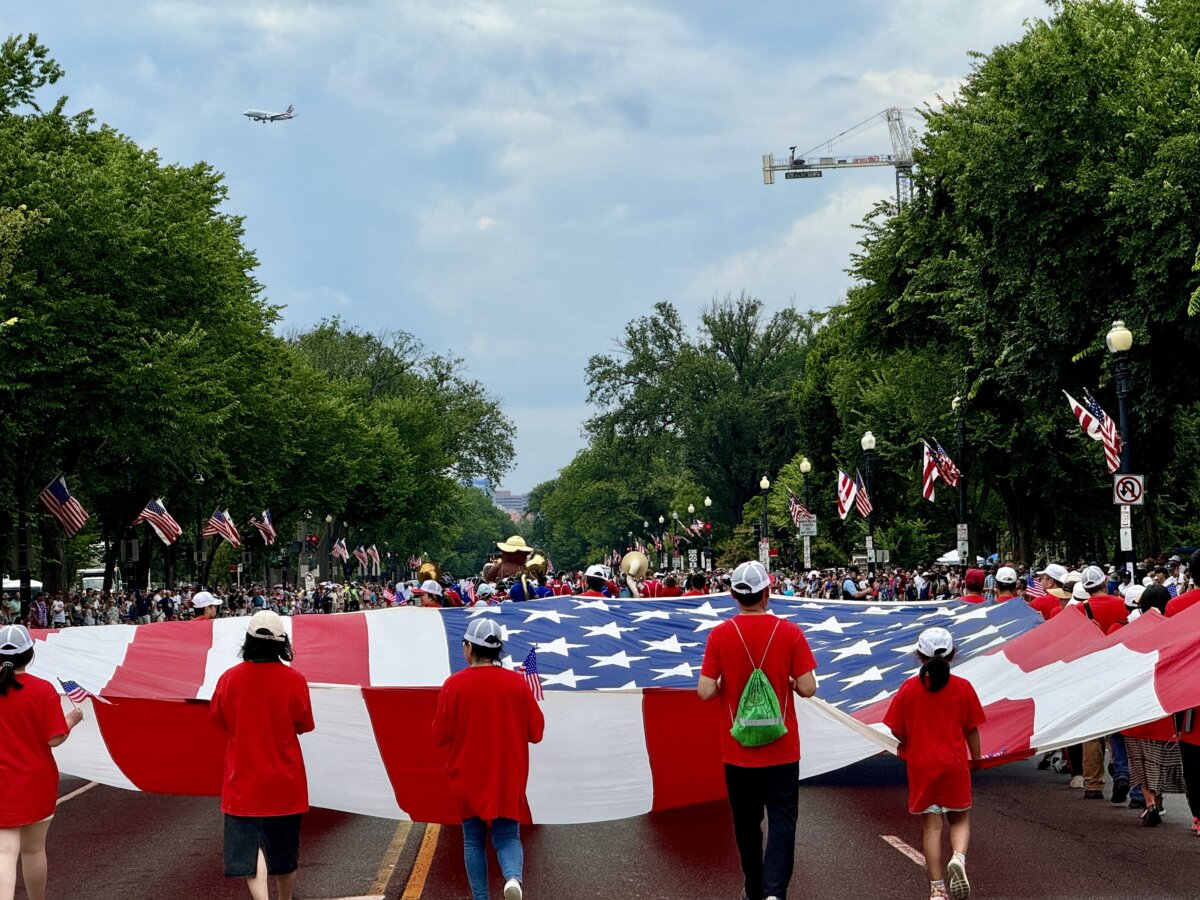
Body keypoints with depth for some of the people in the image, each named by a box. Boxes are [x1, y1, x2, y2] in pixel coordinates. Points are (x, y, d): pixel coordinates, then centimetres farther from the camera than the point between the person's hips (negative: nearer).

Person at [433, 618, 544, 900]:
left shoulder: (455, 684, -10)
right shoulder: (516, 682, -5)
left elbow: (440, 736, -4)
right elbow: (536, 731, 0)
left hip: (467, 777, -1)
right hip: (508, 778, 1)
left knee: (474, 840, 12)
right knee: (507, 836, 6)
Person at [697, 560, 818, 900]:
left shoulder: (720, 635, -8)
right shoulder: (790, 632, -9)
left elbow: (705, 691, -10)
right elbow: (807, 688, -10)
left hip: (738, 749, 1)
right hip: (782, 748, -1)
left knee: (747, 822, 15)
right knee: (782, 820, 1)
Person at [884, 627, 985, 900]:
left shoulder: (909, 688, -5)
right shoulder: (963, 687, -3)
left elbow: (897, 730, -3)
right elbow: (971, 729, 2)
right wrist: (976, 759, 16)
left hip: (921, 764, 0)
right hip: (955, 762, 0)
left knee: (932, 825, 5)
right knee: (960, 819, 14)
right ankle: (959, 857, -17)